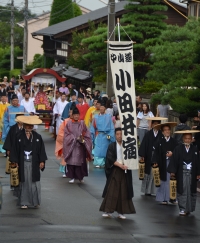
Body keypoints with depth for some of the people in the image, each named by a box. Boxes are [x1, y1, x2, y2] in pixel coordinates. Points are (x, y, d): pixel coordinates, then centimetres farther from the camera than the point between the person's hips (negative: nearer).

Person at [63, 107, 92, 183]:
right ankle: (72, 177, 5)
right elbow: (67, 135, -2)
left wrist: (82, 139, -13)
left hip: (80, 146, 0)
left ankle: (80, 177, 13)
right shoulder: (69, 124, 0)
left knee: (80, 161, 1)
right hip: (71, 146, 0)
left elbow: (86, 134, 4)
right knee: (71, 162, -3)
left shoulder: (82, 123, 3)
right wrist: (75, 138, -11)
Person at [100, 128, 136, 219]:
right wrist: (120, 165, -19)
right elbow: (110, 159, -9)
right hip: (114, 171, -2)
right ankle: (108, 211, 0)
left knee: (123, 192, 3)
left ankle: (121, 211, 9)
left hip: (124, 172, 2)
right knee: (111, 191, -4)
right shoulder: (112, 146, 0)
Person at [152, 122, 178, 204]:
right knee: (164, 180, 2)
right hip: (163, 164, -1)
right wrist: (155, 162, -15)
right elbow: (156, 153, -4)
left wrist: (172, 153, -14)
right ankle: (163, 198, 9)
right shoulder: (160, 142, 2)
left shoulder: (174, 141, 6)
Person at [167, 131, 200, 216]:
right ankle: (183, 209, 4)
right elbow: (174, 160, -4)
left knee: (191, 191, 5)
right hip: (181, 174, -1)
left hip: (192, 174, 1)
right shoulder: (178, 149, -1)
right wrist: (172, 171, -10)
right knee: (182, 191, -1)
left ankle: (189, 208, 17)